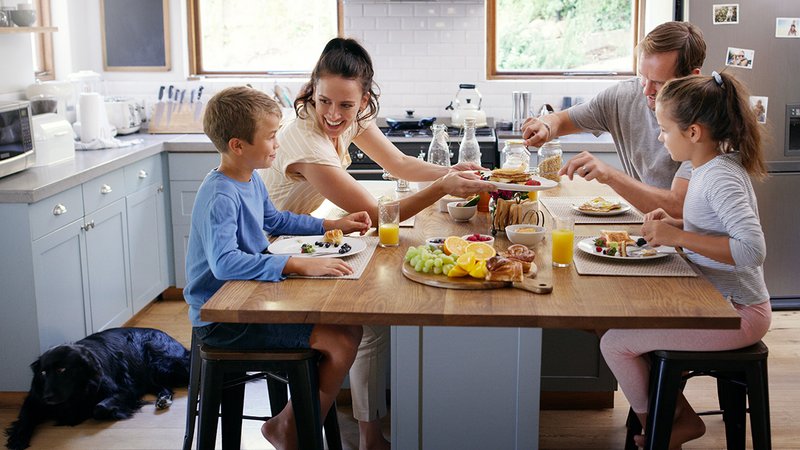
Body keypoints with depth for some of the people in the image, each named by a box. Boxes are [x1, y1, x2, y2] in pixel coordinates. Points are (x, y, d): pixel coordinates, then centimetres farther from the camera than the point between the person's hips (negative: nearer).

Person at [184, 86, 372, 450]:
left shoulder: (251, 180, 7)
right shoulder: (220, 198, -23)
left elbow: (274, 220, 27)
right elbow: (224, 263, -38)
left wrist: (332, 225, 18)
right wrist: (298, 265, -42)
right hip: (221, 320, -10)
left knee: (348, 325, 6)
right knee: (342, 341, -18)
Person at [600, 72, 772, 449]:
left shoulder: (720, 177, -22)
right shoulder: (712, 167, 7)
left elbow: (752, 249, -33)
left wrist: (678, 236, -29)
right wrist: (676, 224, 4)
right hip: (715, 301, 10)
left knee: (615, 343, -10)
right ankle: (679, 417, 21)